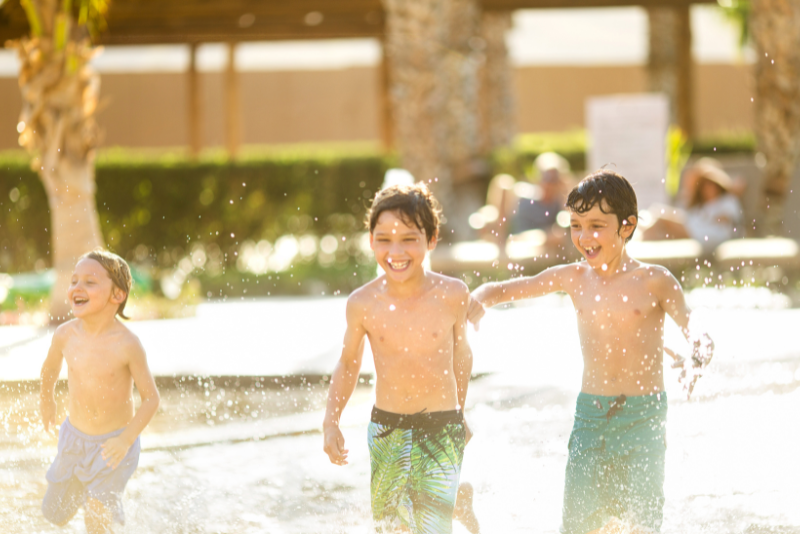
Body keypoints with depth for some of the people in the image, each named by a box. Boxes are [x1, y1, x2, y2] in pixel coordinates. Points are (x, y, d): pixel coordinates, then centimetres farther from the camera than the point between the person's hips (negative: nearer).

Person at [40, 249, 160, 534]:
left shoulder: (127, 345, -24)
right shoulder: (65, 335, -13)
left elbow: (151, 398, -16)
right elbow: (50, 367, 10)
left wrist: (127, 439, -27)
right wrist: (47, 401, 25)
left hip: (115, 443, -4)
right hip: (74, 436, 4)